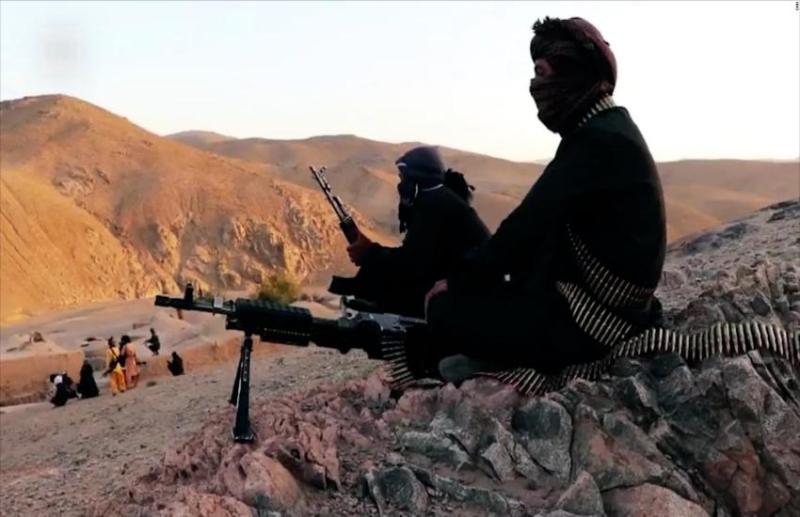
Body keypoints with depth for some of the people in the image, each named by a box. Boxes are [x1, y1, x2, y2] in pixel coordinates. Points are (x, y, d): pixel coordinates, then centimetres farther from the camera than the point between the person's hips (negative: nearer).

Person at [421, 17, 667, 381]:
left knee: (444, 308, -9)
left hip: (586, 321, -10)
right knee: (477, 290, 17)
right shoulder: (606, 131, 13)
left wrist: (457, 280, -10)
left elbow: (530, 224, -21)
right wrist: (467, 274, 9)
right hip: (599, 305, 10)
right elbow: (542, 226, 14)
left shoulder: (601, 139, -19)